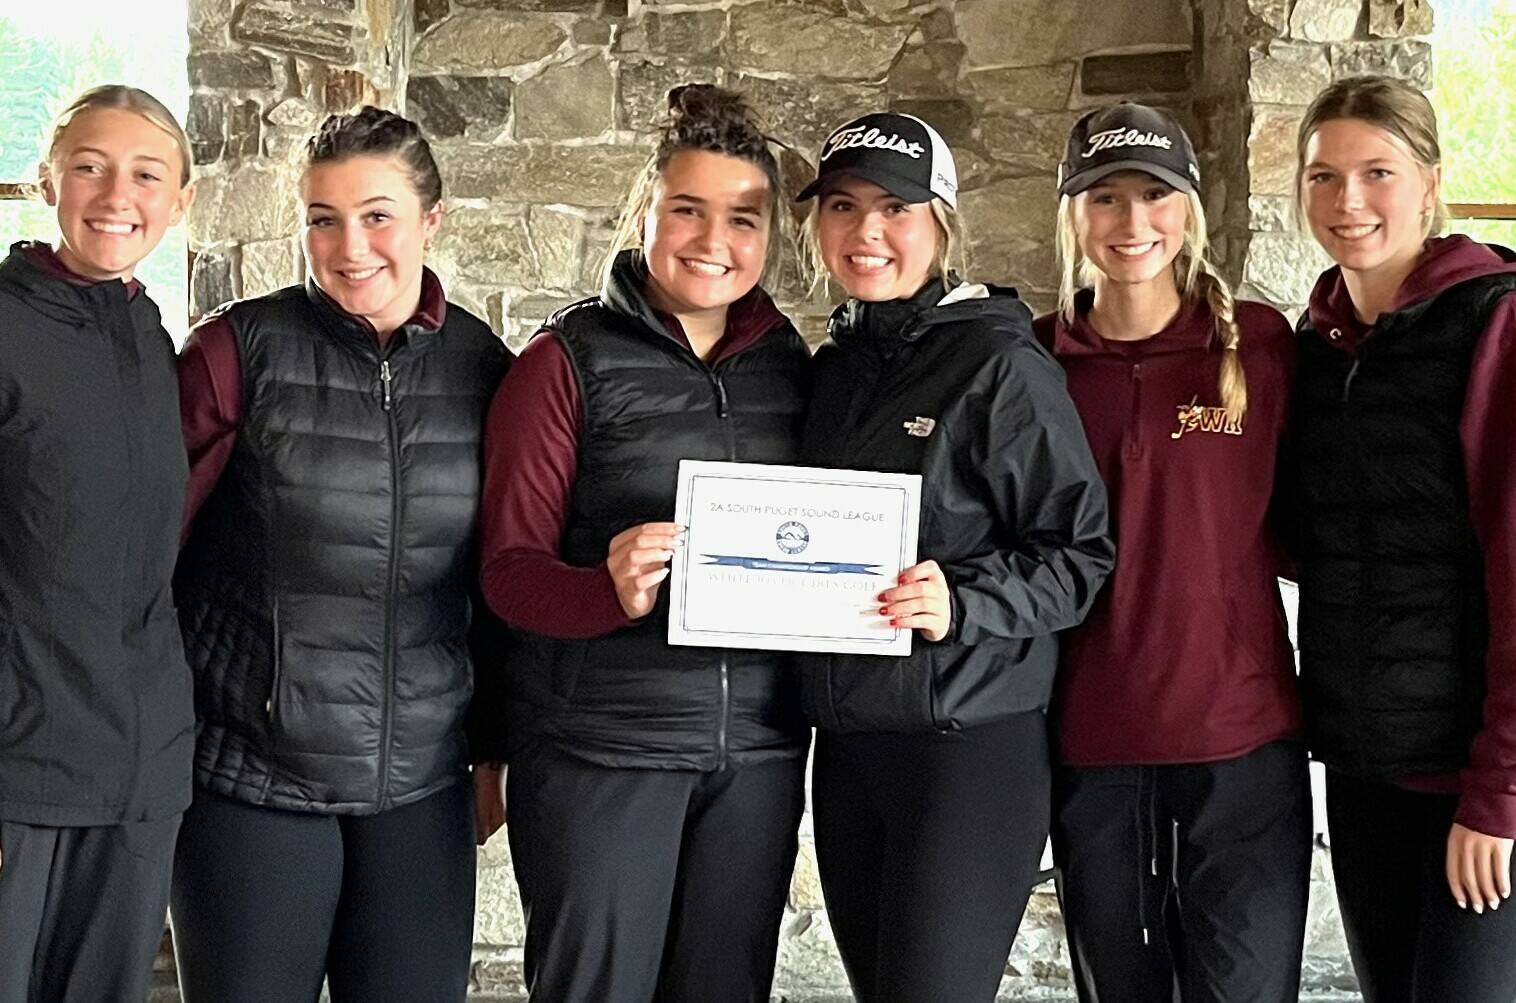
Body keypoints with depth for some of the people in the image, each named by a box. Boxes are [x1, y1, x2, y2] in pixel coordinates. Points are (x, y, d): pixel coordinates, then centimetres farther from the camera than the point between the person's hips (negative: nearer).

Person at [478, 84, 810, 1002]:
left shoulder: (790, 367, 8)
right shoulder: (571, 359, -4)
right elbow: (509, 566, -8)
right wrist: (610, 590, -28)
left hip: (758, 753, 4)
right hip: (599, 750, -4)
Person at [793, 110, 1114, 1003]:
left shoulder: (1001, 365, -8)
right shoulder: (832, 369, 13)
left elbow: (1079, 550, -10)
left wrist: (962, 603, -24)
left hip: (971, 744, -7)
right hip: (845, 740, 7)